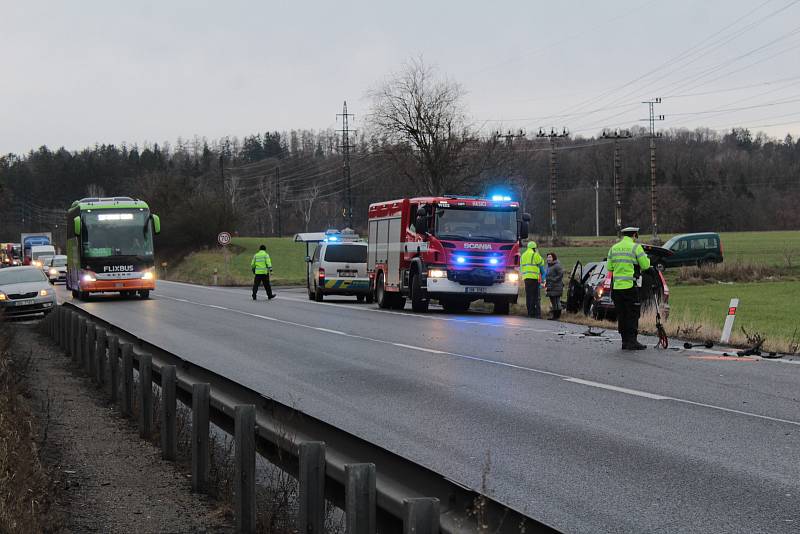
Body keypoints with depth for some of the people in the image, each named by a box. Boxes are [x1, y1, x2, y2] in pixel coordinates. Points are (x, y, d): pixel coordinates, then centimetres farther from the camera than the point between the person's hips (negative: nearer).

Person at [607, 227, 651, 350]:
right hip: (631, 286, -5)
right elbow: (645, 265, -7)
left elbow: (609, 267, 12)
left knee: (621, 315, 10)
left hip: (616, 286, 5)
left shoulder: (613, 248, 11)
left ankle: (625, 341, 12)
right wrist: (646, 257, 13)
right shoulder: (636, 247, -6)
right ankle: (632, 341, -4)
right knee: (632, 315, -1)